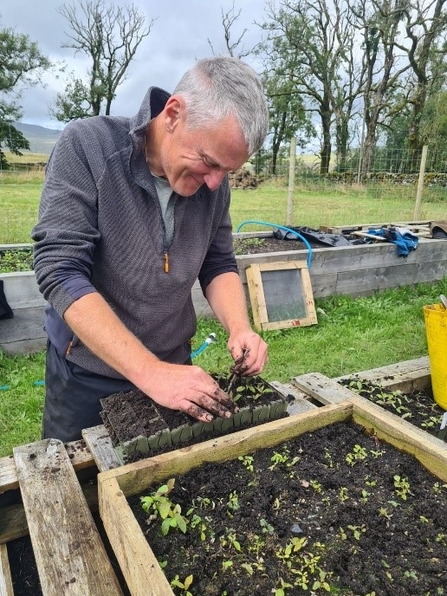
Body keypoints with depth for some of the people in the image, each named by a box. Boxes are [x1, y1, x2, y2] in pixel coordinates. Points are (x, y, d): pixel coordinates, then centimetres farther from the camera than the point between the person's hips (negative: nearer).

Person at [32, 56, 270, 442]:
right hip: (87, 374, -3)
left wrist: (240, 329, -17)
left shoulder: (213, 181, -7)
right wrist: (150, 372, -30)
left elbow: (219, 264, 3)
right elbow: (61, 272, -25)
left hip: (175, 367, 4)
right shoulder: (86, 147, -20)